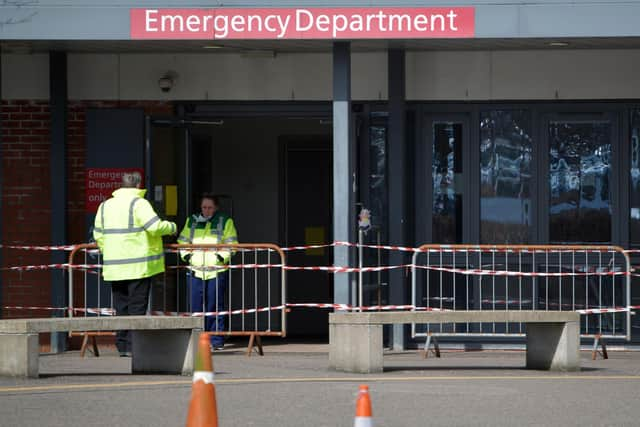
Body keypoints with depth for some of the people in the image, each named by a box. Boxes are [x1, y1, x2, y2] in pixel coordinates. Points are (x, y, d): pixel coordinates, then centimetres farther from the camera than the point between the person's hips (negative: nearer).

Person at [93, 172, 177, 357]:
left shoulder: (105, 205, 12)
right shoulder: (138, 203, -8)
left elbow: (98, 235, 15)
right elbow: (155, 226, -17)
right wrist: (172, 227, 1)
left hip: (114, 267, 6)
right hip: (138, 266, -6)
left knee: (121, 307, 10)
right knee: (137, 307, -3)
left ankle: (122, 345, 9)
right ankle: (133, 346, -7)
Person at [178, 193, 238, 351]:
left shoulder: (225, 222, 6)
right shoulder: (191, 221, 15)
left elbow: (231, 244, 3)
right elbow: (183, 241, 21)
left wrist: (223, 256, -12)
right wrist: (186, 255, 4)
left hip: (217, 271, -3)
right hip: (196, 271, 3)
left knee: (215, 306, -4)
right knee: (196, 306, 1)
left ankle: (216, 340, 1)